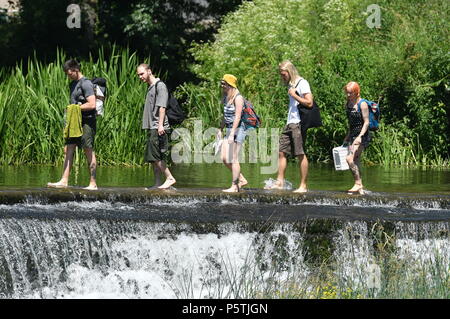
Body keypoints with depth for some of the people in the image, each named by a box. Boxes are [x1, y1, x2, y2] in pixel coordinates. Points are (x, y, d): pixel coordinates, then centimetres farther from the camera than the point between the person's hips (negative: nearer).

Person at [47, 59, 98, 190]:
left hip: (87, 121, -9)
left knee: (89, 151, -5)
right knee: (68, 149, 3)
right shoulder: (72, 85, 18)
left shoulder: (86, 84, -11)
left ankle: (93, 183, -2)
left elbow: (92, 105, -18)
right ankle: (64, 181, 2)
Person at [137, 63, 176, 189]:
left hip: (158, 128, -9)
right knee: (153, 158, 7)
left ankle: (170, 178, -8)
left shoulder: (160, 85, -6)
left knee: (155, 156, -13)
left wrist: (160, 125, -23)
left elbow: (162, 106, -15)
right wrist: (149, 127, 17)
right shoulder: (150, 87, 21)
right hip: (151, 127, 9)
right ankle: (157, 184, 8)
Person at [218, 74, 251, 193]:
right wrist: (220, 129, 21)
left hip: (238, 129, -9)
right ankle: (242, 180, 17)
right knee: (224, 159, 6)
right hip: (229, 129, 9)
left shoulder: (238, 98, -14)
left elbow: (237, 117, -20)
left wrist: (232, 134, -25)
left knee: (233, 159, -7)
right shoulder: (226, 97, 12)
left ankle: (234, 186, -1)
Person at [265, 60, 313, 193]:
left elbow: (309, 103, -16)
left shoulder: (302, 83, -8)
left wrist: (294, 95, -13)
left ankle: (303, 186, -2)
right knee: (281, 152, 6)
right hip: (290, 123, 9)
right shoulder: (291, 84, 18)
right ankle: (280, 182, 10)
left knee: (301, 154, -6)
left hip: (298, 123, -9)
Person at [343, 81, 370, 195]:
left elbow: (366, 122, -15)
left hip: (362, 136, -8)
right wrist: (347, 136, 25)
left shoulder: (362, 104, -13)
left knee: (350, 159, -19)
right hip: (352, 135, 8)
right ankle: (360, 189, 8)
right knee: (355, 162, 5)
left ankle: (358, 184, -12)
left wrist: (360, 136, -25)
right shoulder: (348, 103, 10)